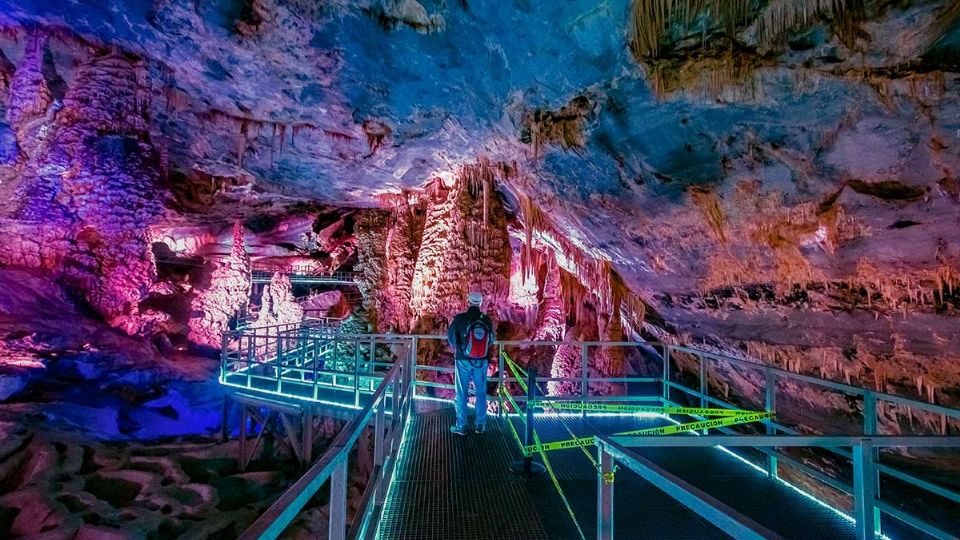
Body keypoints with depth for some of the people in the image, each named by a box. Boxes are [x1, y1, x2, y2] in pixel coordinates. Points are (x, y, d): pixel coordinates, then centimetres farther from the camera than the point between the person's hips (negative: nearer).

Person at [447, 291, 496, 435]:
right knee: (481, 392, 15)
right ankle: (480, 424, 21)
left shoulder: (459, 319, -13)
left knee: (461, 393, 8)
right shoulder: (487, 320, -6)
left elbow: (451, 338, -2)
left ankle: (461, 426, 13)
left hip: (463, 360, -2)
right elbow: (491, 340, 6)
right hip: (482, 361, 2)